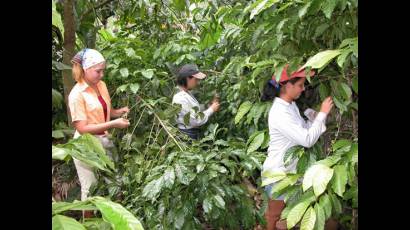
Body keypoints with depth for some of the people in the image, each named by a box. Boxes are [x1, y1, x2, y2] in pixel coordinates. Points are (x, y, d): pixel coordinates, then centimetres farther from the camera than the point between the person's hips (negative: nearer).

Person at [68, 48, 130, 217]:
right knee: (91, 189, 6)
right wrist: (113, 124, -25)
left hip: (104, 142, 6)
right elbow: (82, 128, -21)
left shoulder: (101, 85, 3)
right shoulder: (77, 94, -18)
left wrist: (118, 112, -3)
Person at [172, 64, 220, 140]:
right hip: (186, 135, -10)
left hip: (193, 134, 10)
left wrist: (210, 104, -2)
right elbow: (195, 121, -24)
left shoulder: (187, 94, 6)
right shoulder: (180, 98, -24)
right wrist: (211, 109, -14)